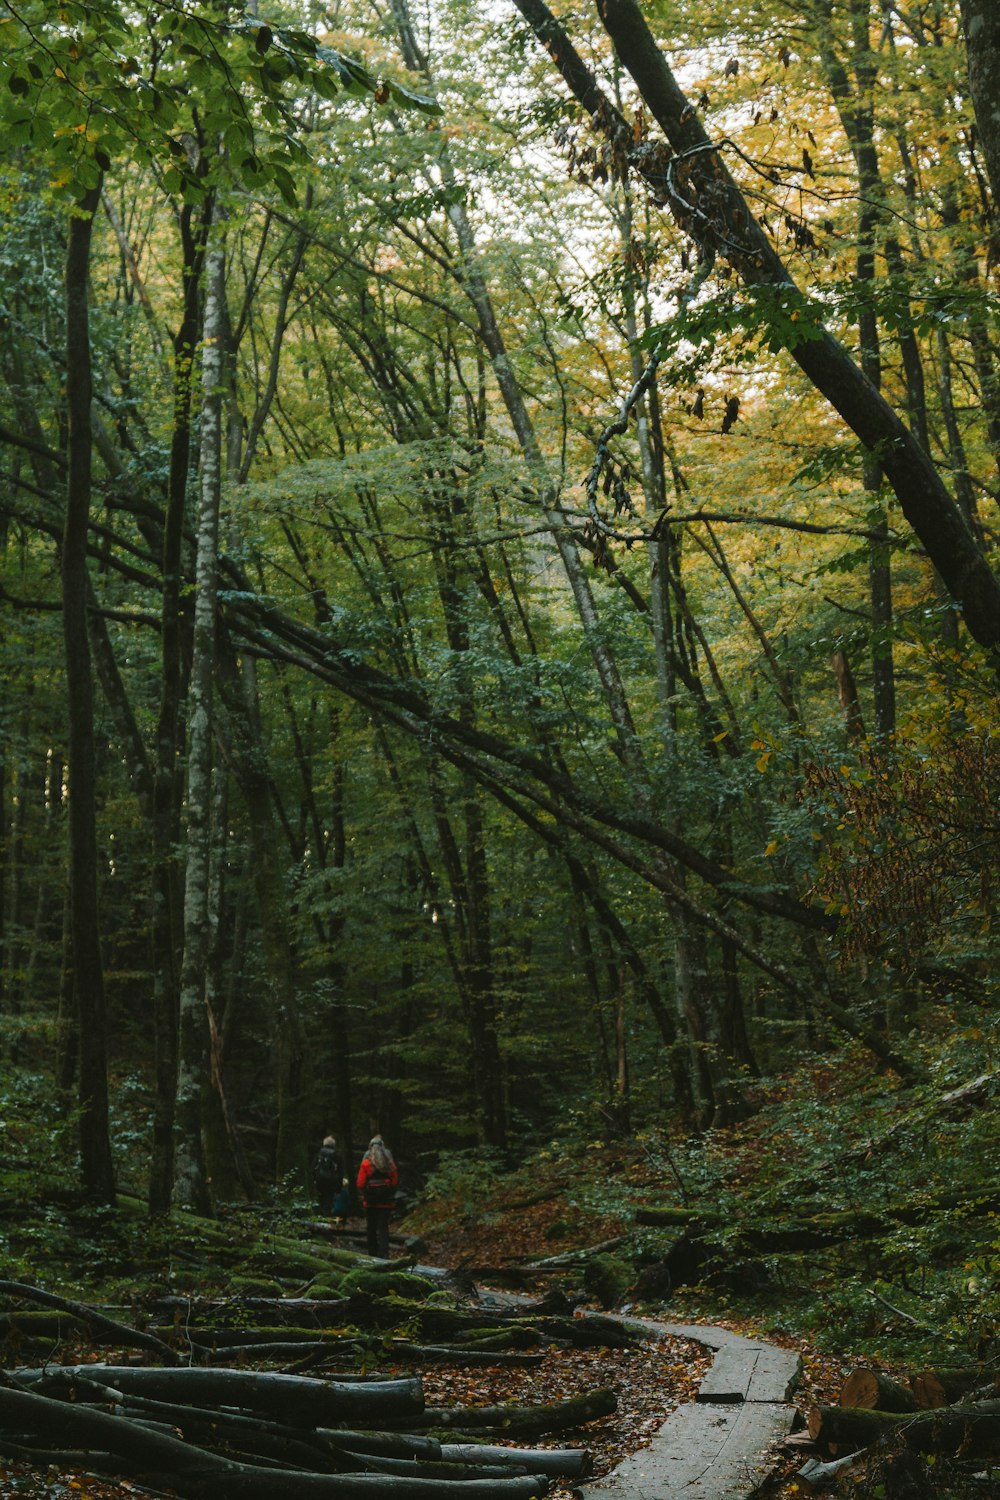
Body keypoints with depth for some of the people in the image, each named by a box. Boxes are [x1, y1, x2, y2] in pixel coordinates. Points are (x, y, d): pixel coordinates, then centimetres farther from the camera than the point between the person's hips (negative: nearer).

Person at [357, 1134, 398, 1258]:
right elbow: (395, 1182, 1)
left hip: (370, 1202, -1)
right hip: (386, 1202, 1)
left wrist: (363, 1196, 9)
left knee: (371, 1228, 13)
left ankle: (372, 1254, 21)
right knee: (383, 1228, 0)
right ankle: (384, 1254, -12)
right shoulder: (390, 1163, 0)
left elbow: (360, 1184, -8)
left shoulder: (366, 1163, -8)